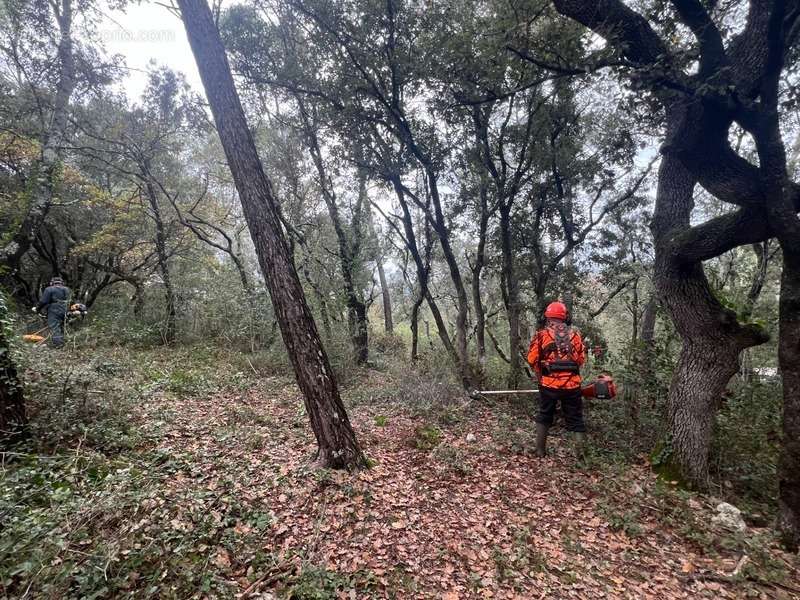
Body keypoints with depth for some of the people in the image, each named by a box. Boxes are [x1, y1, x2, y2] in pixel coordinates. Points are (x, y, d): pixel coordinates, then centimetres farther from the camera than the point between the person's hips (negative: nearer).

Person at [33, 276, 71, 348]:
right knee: (61, 327, 15)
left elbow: (43, 301, -8)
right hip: (64, 312, 6)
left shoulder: (49, 289, -6)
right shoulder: (66, 290, 13)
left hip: (54, 312, -6)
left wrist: (37, 309, 3)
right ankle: (61, 342, 18)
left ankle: (57, 344, -11)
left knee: (54, 328, -6)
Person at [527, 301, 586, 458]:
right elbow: (581, 358, 3)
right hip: (572, 385, 1)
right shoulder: (574, 334, 2)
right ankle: (581, 451, 7)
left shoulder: (542, 334, -4)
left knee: (544, 416, 15)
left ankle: (540, 450, 19)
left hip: (549, 384, -1)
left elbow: (532, 359, -6)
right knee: (575, 419, 12)